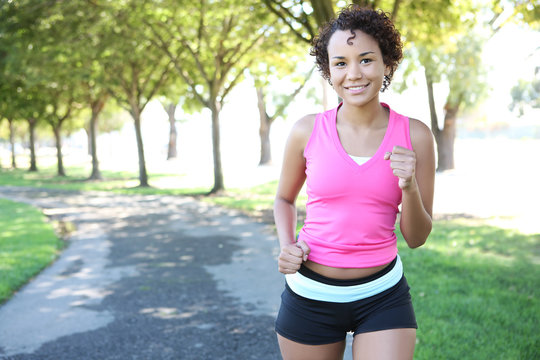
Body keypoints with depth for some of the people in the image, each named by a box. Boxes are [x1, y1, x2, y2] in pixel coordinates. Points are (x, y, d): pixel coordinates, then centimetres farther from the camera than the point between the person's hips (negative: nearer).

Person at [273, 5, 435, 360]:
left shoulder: (414, 135, -6)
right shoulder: (307, 131, -6)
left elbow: (416, 237, -1)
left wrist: (409, 187, -20)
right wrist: (286, 246, -6)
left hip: (383, 296, 0)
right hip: (311, 295, 1)